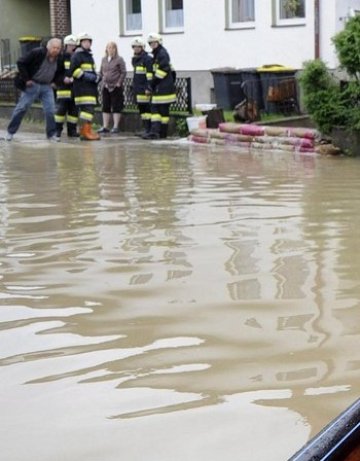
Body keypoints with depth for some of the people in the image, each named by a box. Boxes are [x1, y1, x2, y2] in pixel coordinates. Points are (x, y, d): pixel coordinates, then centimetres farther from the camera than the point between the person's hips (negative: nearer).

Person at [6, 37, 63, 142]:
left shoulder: (59, 59, 0)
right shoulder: (37, 53, -17)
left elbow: (61, 72, 20)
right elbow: (21, 63, -14)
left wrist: (55, 82, 4)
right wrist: (26, 79, -15)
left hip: (47, 87, 4)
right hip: (32, 85, -4)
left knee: (50, 111, -4)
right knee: (21, 108, 0)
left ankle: (51, 134, 8)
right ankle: (10, 132, 9)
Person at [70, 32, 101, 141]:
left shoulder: (89, 55, 24)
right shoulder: (77, 55, -6)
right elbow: (73, 70, -15)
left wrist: (96, 77, 11)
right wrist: (86, 76, -19)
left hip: (90, 87, 10)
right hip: (82, 87, -10)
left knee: (89, 109, 10)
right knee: (87, 108, -17)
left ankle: (86, 131, 15)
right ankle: (86, 132, -20)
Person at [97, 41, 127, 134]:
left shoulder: (119, 59, -5)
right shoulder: (104, 59, 11)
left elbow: (123, 72, -8)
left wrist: (119, 83, -11)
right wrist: (104, 81, 7)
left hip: (116, 87, -6)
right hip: (106, 87, 6)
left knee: (116, 107, -2)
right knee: (105, 107, 6)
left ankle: (116, 127, 1)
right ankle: (105, 127, 10)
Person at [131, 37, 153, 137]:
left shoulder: (147, 59, -8)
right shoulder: (135, 59, 19)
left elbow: (150, 75, -15)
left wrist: (149, 87, -20)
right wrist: (134, 87, 24)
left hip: (145, 89, -9)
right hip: (138, 89, 9)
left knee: (146, 108, -10)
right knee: (141, 108, 9)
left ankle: (149, 129, -9)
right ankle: (145, 128, 14)